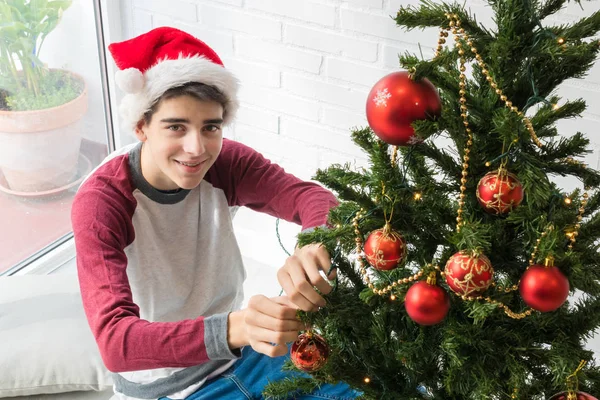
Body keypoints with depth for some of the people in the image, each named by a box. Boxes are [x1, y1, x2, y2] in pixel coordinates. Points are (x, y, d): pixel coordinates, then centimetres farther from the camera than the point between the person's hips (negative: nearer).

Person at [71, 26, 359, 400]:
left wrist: (316, 246, -49)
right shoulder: (100, 204, -24)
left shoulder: (225, 163, -11)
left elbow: (311, 197, -25)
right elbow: (114, 341, -35)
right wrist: (231, 329, -52)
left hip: (244, 350, 5)